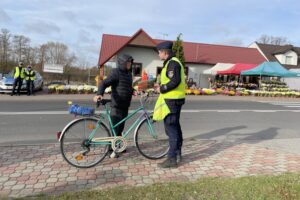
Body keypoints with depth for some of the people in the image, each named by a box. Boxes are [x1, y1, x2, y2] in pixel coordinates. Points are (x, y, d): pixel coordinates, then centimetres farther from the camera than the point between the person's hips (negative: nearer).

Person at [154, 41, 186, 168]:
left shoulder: (172, 63, -15)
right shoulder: (173, 62, 18)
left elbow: (175, 81, -26)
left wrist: (162, 89, -15)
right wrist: (161, 86, 12)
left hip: (172, 100, -11)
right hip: (175, 99, 11)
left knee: (171, 128, -7)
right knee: (175, 127, 16)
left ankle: (172, 158, 0)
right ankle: (177, 154, 27)